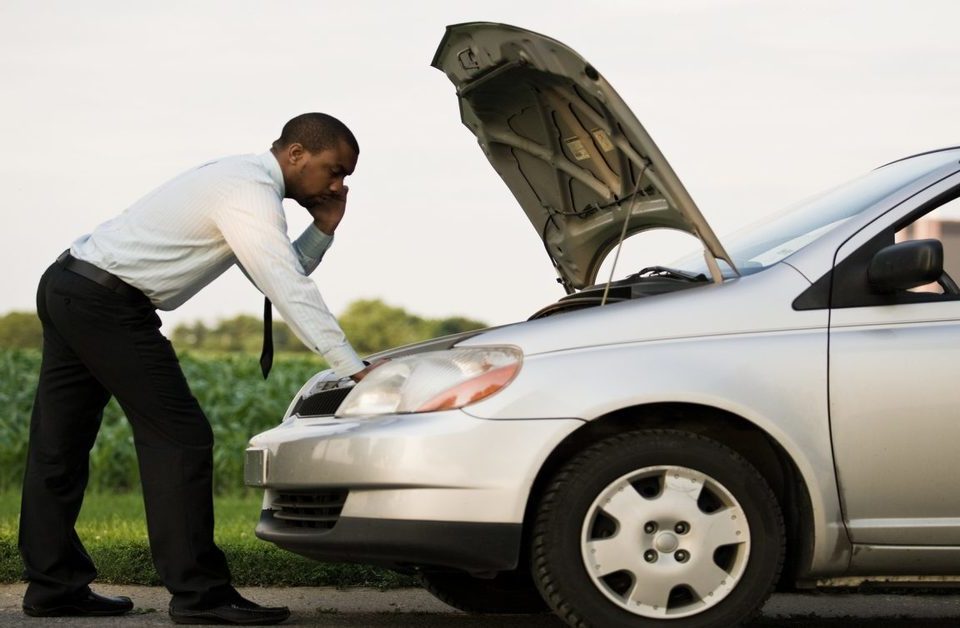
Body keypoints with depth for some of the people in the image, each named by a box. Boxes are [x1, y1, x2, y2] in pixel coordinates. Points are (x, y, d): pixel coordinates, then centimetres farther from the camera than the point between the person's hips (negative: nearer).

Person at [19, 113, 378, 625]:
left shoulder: (238, 178, 17)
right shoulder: (251, 190, -14)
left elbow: (281, 278, 18)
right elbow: (288, 290, -22)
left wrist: (323, 229, 4)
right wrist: (354, 369, -24)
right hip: (107, 304, -11)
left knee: (59, 446, 12)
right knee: (179, 438, -10)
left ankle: (53, 584, 18)